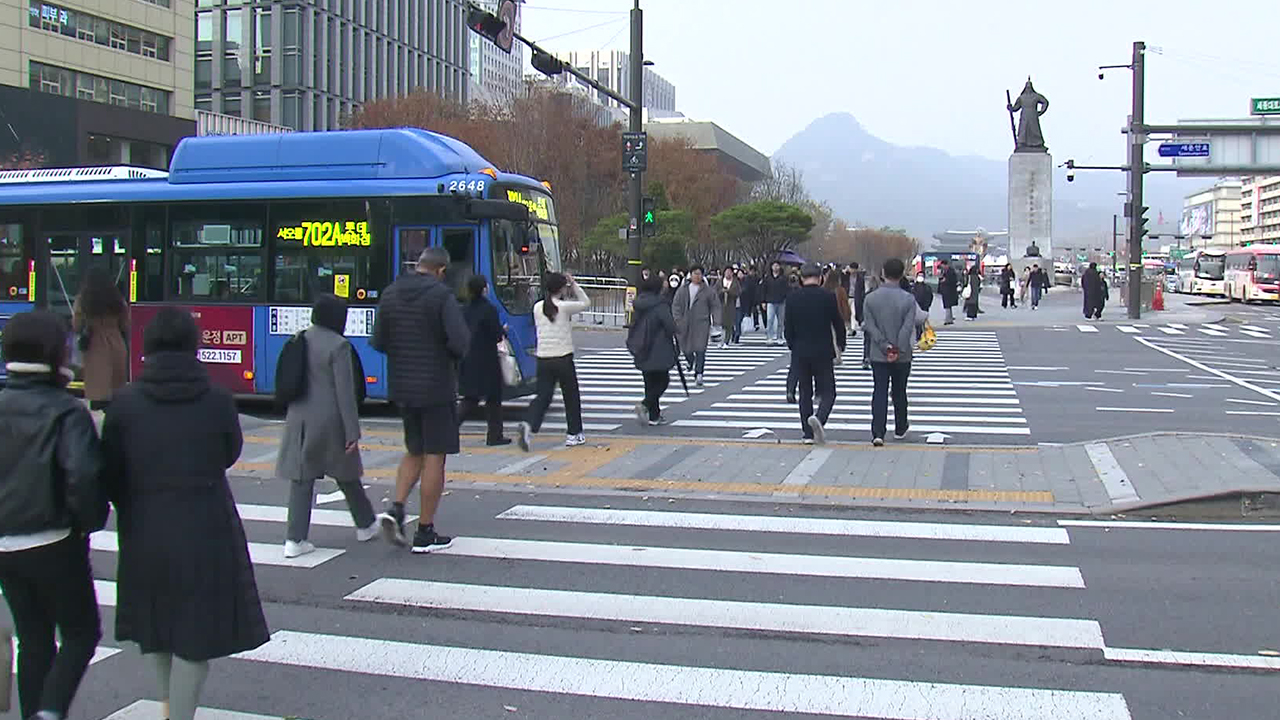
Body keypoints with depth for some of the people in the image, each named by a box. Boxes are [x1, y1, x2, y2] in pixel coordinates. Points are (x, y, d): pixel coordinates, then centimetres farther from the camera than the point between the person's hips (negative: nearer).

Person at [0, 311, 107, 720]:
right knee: (81, 633, 7)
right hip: (54, 544, -5)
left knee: (33, 639, 16)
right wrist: (90, 520, -11)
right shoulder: (66, 413, -14)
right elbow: (83, 475, -27)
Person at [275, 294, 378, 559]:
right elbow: (345, 391, -15)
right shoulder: (338, 346, -13)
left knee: (301, 478, 5)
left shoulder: (300, 340, 7)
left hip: (299, 418, 5)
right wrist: (353, 432, -13)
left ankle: (295, 539, 0)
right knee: (346, 475, 13)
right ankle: (365, 525, 30)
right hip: (329, 420, -5)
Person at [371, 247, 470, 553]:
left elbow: (378, 343, 5)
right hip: (436, 388, -6)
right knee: (434, 457, 2)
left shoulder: (390, 295, 5)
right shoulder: (441, 295, -13)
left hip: (401, 387, 6)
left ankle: (396, 508, 2)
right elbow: (460, 341, -21)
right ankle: (425, 533, 5)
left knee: (414, 451, 21)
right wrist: (453, 355, 0)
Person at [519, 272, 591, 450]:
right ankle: (573, 435, 21)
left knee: (543, 396, 5)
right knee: (571, 396, 13)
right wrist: (574, 284, 10)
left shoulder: (538, 307, 3)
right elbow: (586, 303, 5)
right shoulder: (565, 307, -10)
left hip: (543, 359, 4)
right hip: (563, 358, -4)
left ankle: (529, 425, -21)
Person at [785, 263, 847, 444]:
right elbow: (839, 324, -1)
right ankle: (820, 418, -23)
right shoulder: (828, 296, -6)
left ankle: (808, 433, 10)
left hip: (800, 353, 2)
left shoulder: (792, 298, -2)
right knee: (827, 392, 5)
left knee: (805, 393, 11)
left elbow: (788, 328, 1)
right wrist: (840, 346, 13)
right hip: (823, 352, -2)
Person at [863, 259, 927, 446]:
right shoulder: (908, 299, -9)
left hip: (878, 355, 1)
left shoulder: (871, 298, -3)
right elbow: (907, 328, -16)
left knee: (879, 394, 1)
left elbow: (870, 327, -8)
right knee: (899, 393, 15)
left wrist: (885, 347, -9)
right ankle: (900, 429, 30)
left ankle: (878, 433, -10)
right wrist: (898, 350, -14)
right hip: (902, 356, -1)